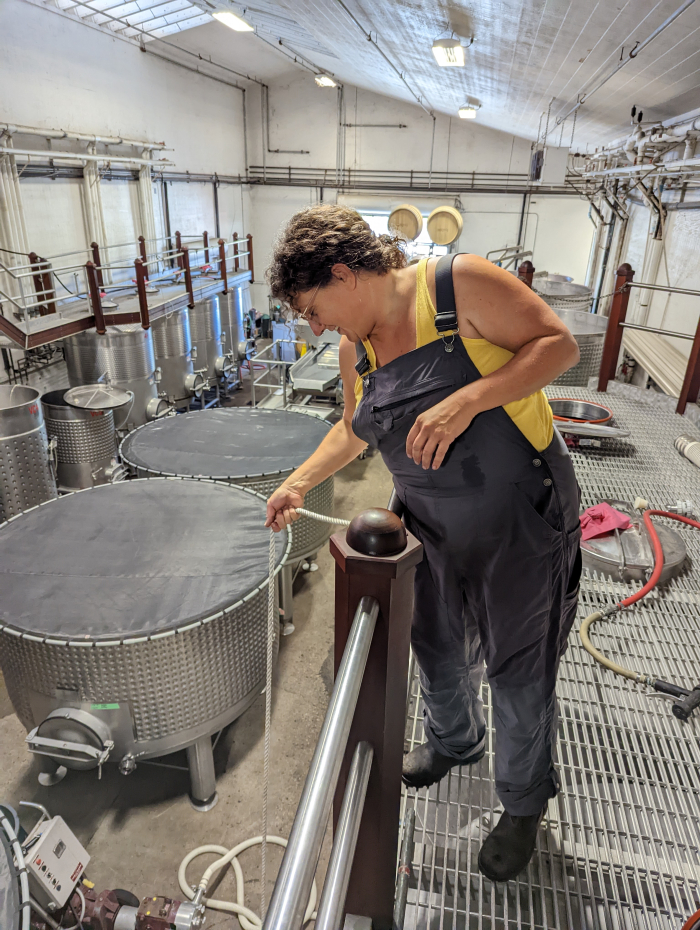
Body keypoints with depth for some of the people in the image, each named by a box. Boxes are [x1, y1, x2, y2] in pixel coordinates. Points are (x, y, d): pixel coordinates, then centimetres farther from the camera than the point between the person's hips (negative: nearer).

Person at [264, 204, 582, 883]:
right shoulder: (355, 349, 3)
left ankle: (523, 804, 39)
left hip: (520, 516, -6)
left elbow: (559, 344, -17)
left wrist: (466, 401, -28)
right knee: (438, 652, 22)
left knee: (518, 673, 11)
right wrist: (299, 482, 9)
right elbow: (354, 427, 18)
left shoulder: (459, 283, -17)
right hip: (435, 527, 6)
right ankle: (453, 742, 55)